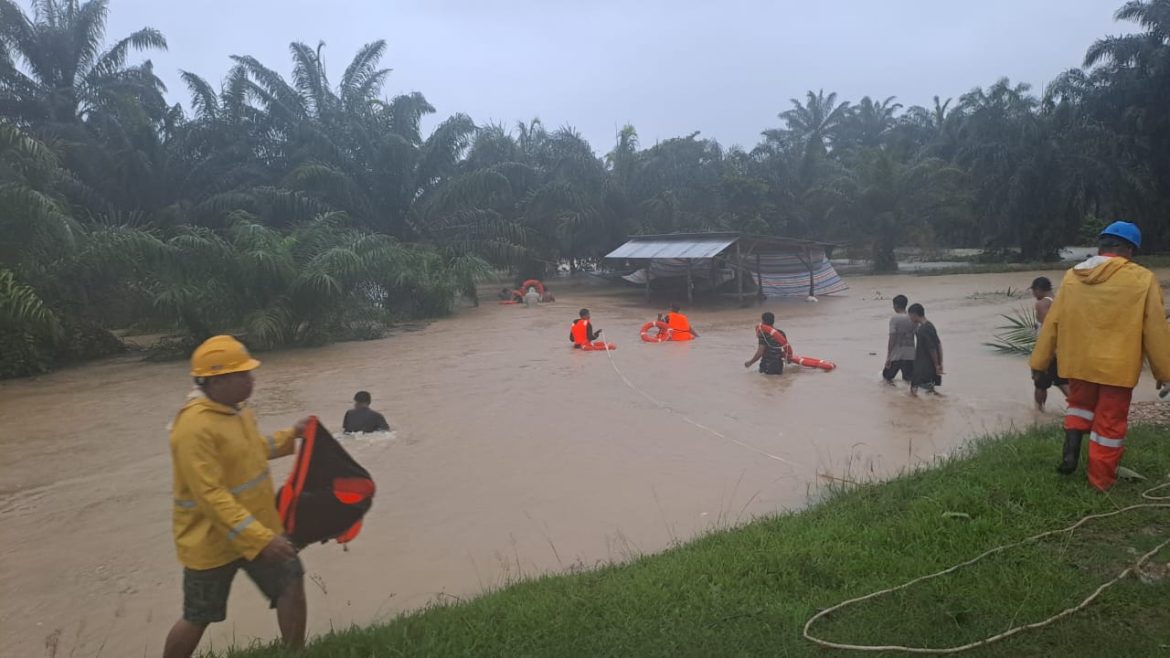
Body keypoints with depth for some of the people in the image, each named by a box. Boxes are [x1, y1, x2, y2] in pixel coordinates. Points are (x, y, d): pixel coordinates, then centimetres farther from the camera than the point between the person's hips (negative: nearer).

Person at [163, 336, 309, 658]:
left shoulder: (238, 408, 1)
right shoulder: (194, 427, -27)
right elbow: (211, 496, -30)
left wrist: (290, 436, 11)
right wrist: (262, 538, -32)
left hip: (259, 529, 8)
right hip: (212, 541, -8)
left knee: (291, 584, 10)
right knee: (198, 619, 9)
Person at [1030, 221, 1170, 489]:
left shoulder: (1072, 276, -1)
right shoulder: (1143, 279, -11)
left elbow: (1052, 322, 4)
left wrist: (1040, 361, 11)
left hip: (1078, 362, 3)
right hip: (1116, 366, -3)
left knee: (1080, 404, 27)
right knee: (1109, 423, 8)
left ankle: (1071, 448, 7)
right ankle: (1101, 482, 17)